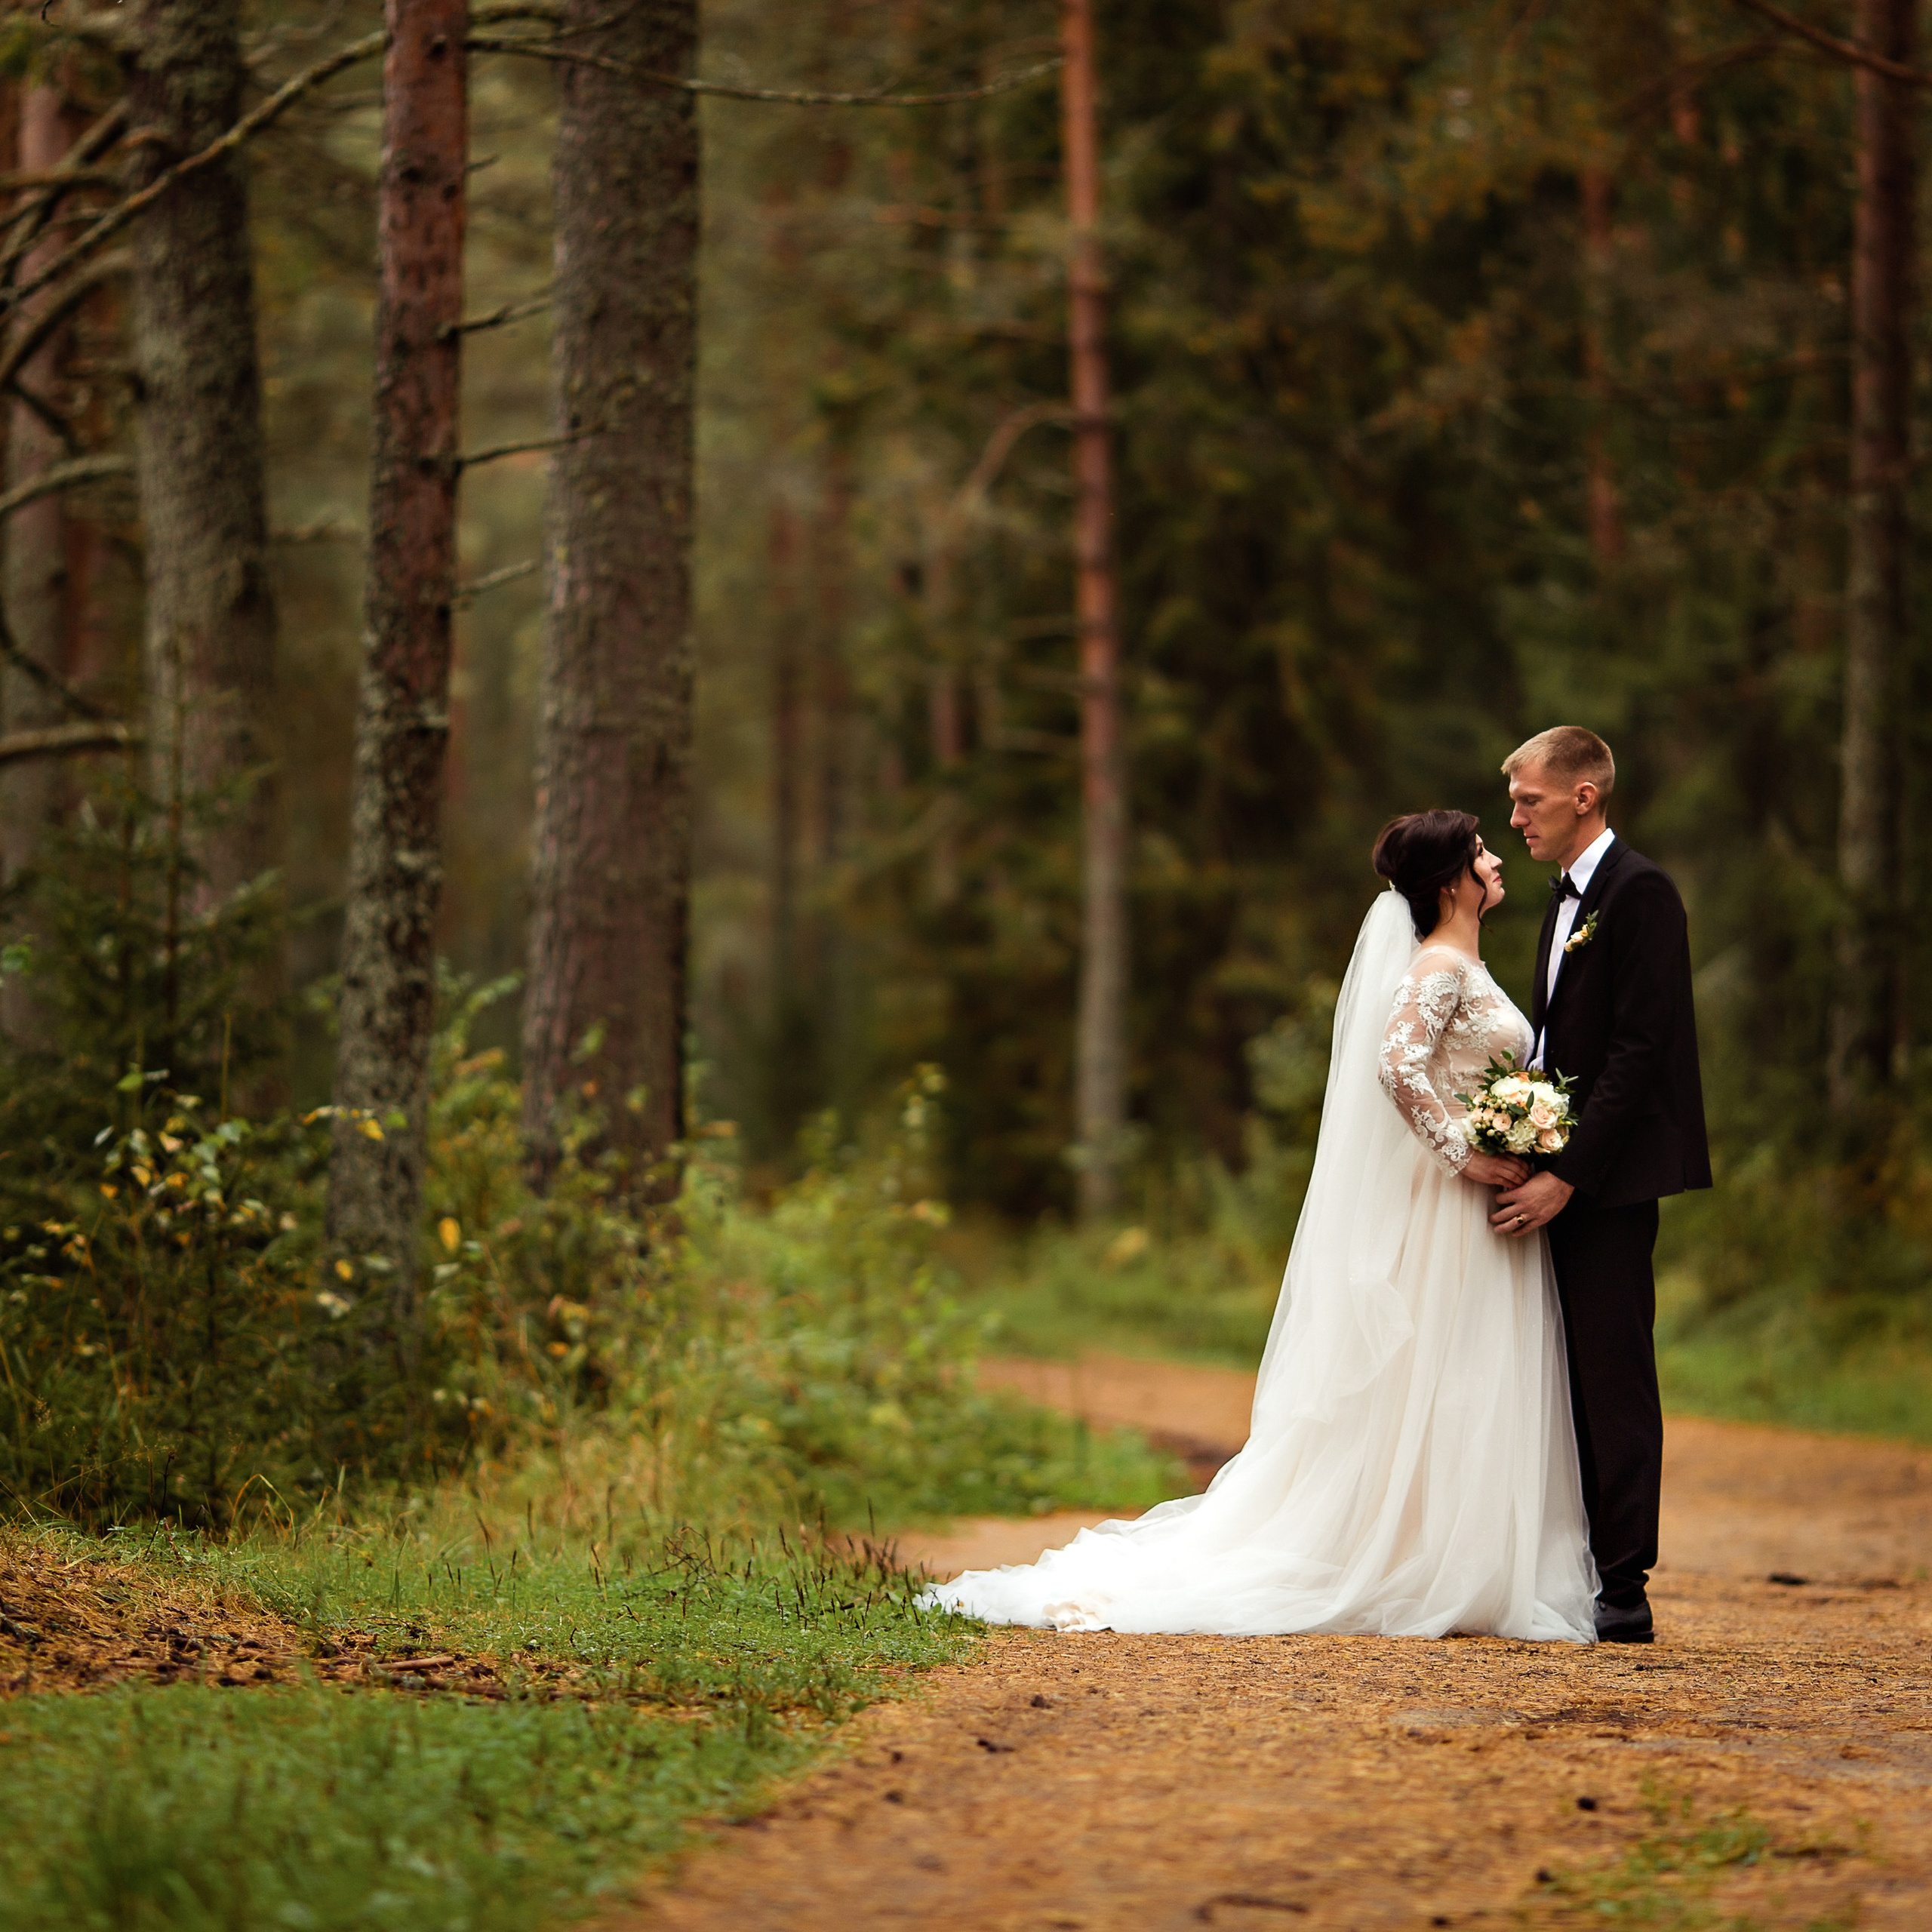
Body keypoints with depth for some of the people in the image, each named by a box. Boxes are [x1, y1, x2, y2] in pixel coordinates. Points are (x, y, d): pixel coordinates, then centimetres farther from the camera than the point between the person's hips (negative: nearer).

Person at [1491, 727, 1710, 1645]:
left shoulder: (1639, 891, -12)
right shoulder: (1565, 898, 18)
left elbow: (1639, 1051, -17)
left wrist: (1566, 1174, -19)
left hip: (1612, 1180, -9)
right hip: (1562, 1178, 9)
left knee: (1614, 1379, -7)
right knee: (1572, 1381, 9)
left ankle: (1625, 1593, -4)